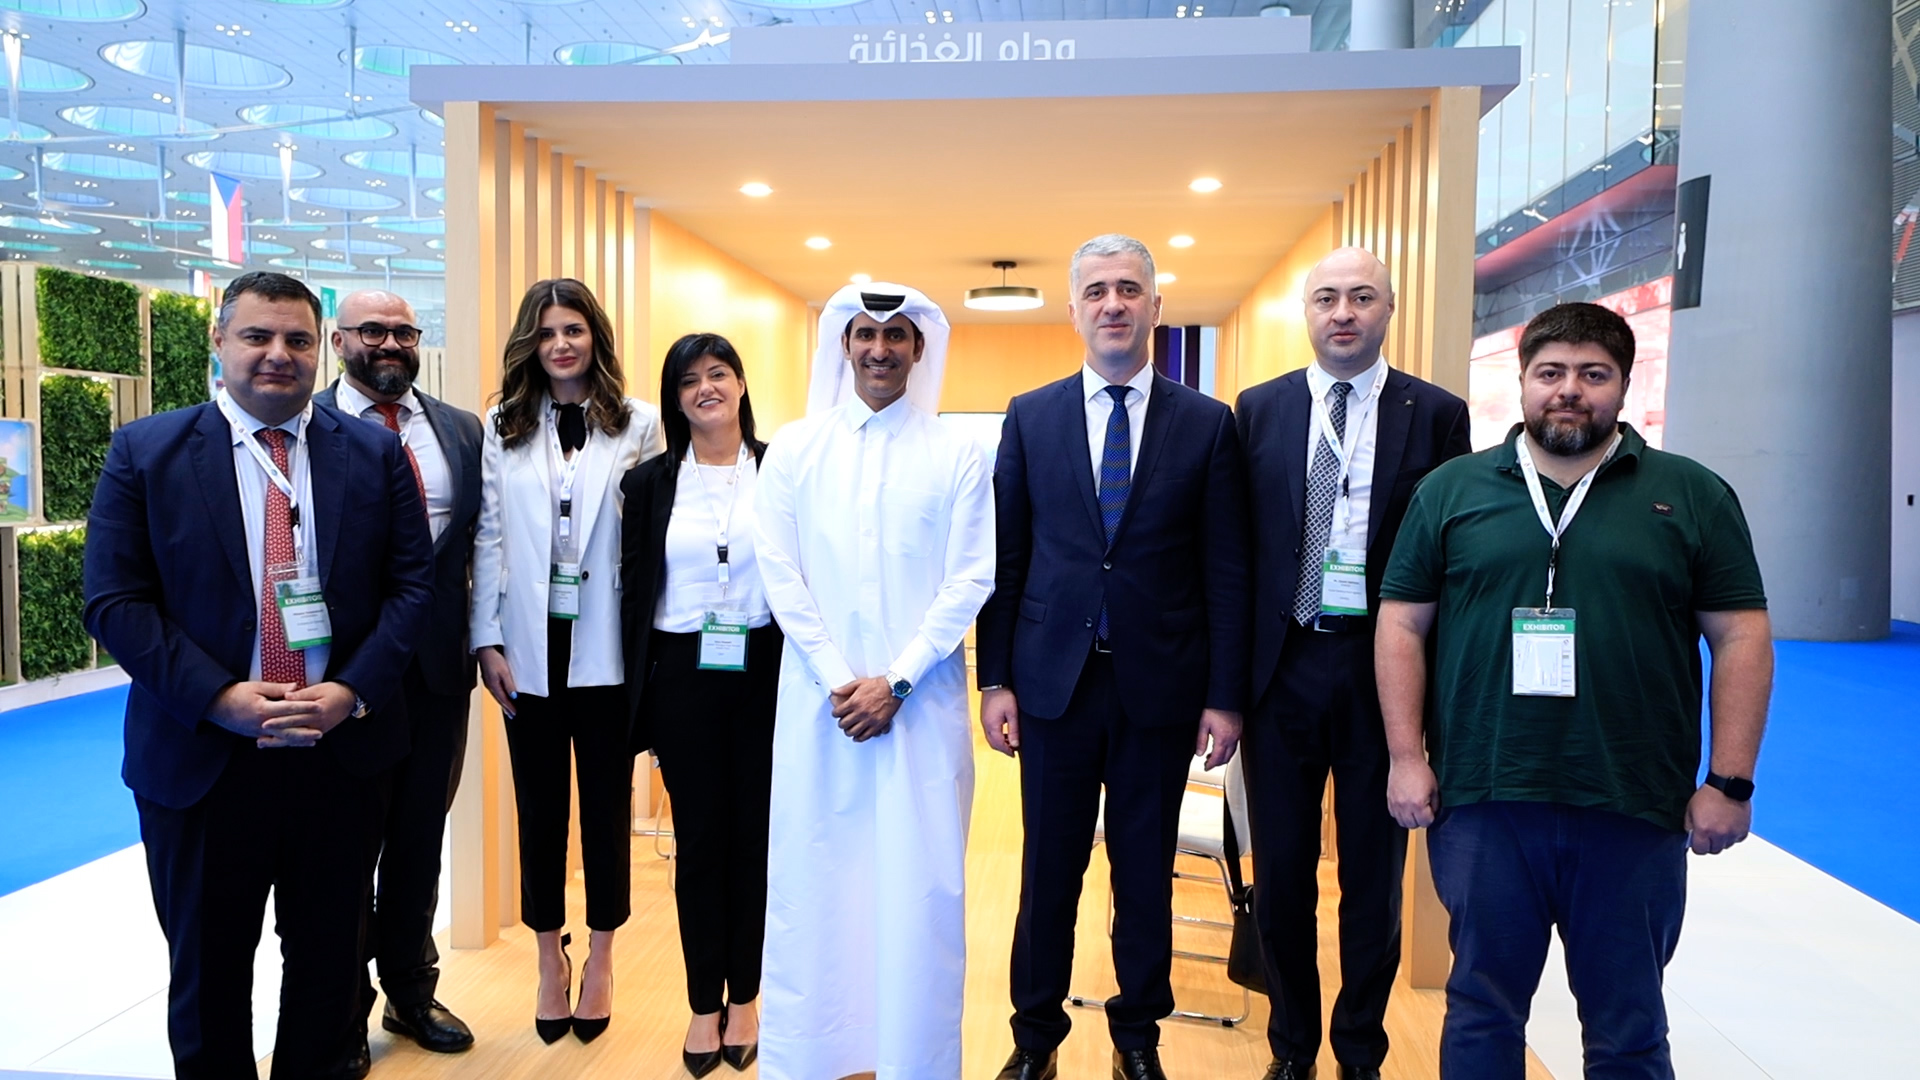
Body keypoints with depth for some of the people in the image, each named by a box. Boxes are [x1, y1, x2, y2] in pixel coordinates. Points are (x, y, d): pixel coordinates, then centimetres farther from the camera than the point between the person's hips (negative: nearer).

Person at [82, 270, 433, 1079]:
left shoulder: (374, 452, 3)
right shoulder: (144, 453, 0)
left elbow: (411, 583, 0)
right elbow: (115, 601, -4)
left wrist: (352, 691, -13)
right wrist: (219, 697, -16)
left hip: (345, 747, 1)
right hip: (201, 757, -1)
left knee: (330, 953, 15)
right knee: (207, 965, 15)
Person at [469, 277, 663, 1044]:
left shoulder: (638, 424, 0)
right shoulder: (502, 427, 6)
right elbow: (488, 537, 3)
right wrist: (487, 641, -2)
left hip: (607, 649, -1)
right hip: (530, 648, 2)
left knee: (607, 803, 9)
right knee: (540, 805, 11)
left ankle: (600, 957, 27)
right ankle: (550, 956, 29)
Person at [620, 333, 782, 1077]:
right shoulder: (649, 483, 3)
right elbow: (634, 591, 4)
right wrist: (638, 694, 1)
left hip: (762, 674, -1)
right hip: (683, 677, 1)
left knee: (754, 835, 8)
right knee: (698, 839, 8)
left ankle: (743, 999, 25)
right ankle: (704, 1004, 24)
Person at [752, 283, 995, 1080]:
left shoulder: (955, 455, 2)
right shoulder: (794, 448, 5)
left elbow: (972, 580, -3)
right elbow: (779, 574, 0)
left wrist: (895, 681, -10)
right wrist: (840, 680, -8)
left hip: (921, 701, -1)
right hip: (818, 695, 1)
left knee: (920, 881, 3)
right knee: (812, 876, 7)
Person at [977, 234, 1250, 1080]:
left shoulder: (1207, 424, 1)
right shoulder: (1028, 416, 3)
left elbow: (1226, 570, 0)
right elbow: (1005, 558, 3)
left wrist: (1224, 696, -3)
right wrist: (994, 678, -1)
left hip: (1161, 684, 0)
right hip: (1053, 681, 1)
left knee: (1146, 872, 13)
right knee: (1048, 867, 11)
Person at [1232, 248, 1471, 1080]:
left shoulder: (1436, 413, 0)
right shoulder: (1259, 409, 4)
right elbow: (1237, 543, 2)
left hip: (1384, 668, -1)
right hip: (1283, 664, 1)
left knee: (1374, 876, 13)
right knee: (1282, 873, 12)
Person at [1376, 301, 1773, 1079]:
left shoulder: (1692, 496, 4)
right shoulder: (1452, 490, 4)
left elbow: (1741, 638, 3)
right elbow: (1402, 623, 3)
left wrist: (1730, 782, -3)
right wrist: (1406, 757, -3)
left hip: (1637, 809, 1)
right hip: (1482, 803, 0)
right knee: (1482, 1010, 13)